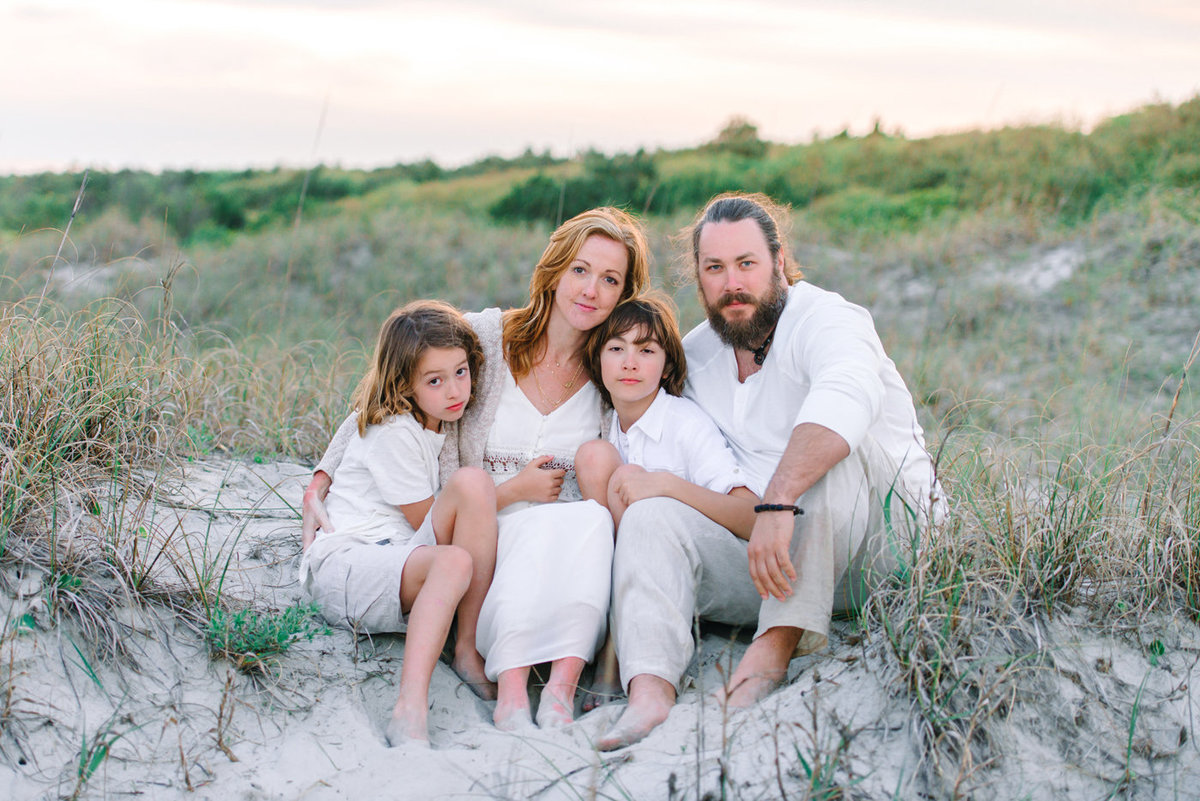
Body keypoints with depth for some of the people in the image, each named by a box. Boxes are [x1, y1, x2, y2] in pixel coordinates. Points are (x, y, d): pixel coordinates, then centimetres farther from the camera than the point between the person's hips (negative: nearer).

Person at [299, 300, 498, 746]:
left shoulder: (436, 418, 14)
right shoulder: (395, 431, -13)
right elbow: (427, 524, -10)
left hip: (400, 555, 7)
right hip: (345, 564, -7)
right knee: (454, 561, -38)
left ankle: (469, 647, -20)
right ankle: (410, 706, -52)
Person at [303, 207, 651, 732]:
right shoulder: (485, 337, 1)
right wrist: (322, 480, 1)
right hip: (483, 536, -2)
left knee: (591, 518, -33)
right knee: (540, 526, -35)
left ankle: (562, 685, -44)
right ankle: (510, 691, -46)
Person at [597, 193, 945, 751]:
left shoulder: (825, 320, -13)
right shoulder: (694, 354, 10)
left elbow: (847, 396, -36)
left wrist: (777, 505, -48)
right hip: (764, 558, 5)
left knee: (830, 444, -32)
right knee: (649, 515, -16)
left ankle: (777, 643, -35)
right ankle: (650, 692, -38)